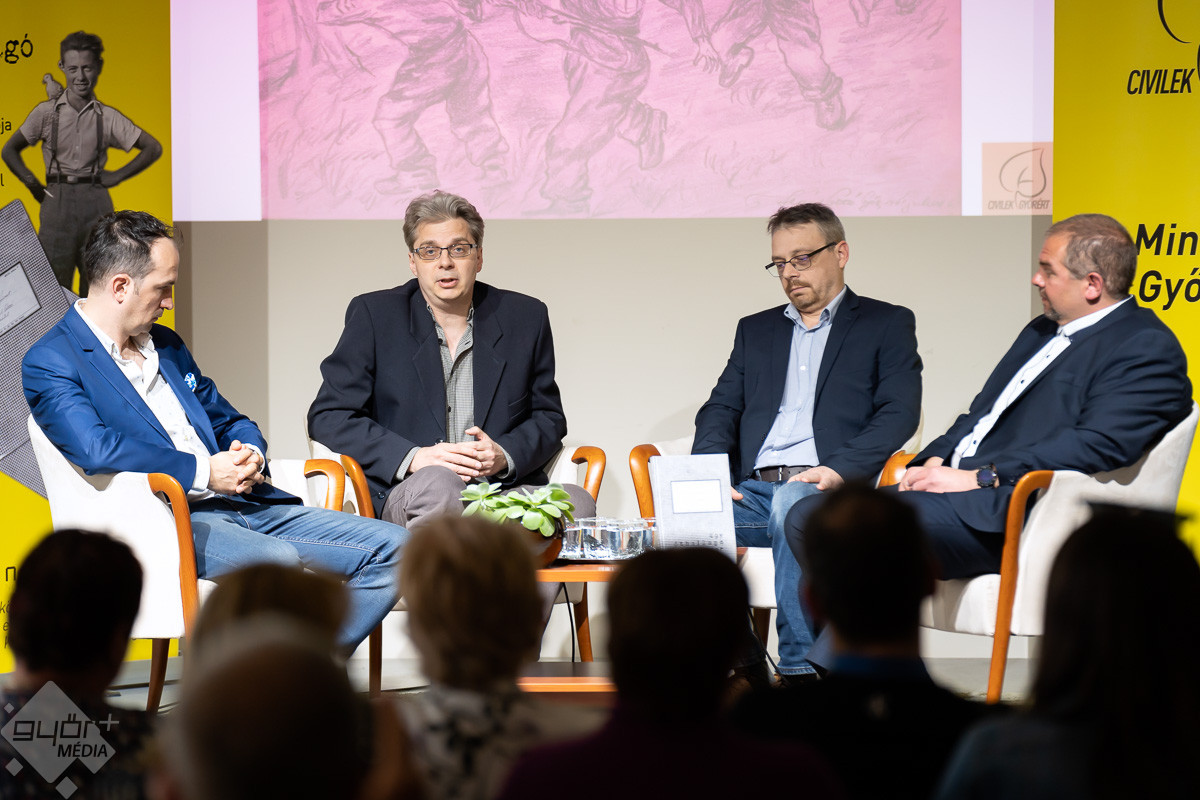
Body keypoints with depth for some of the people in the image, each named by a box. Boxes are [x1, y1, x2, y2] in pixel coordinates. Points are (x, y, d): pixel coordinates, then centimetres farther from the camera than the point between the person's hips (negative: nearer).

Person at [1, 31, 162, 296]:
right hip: (57, 202, -1)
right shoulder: (46, 112, 4)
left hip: (96, 202, 1)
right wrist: (33, 185, 3)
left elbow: (153, 148, 11)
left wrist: (117, 176, 6)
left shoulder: (108, 117, 5)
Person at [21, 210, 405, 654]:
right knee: (276, 561, -39)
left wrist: (249, 455, 3)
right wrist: (204, 472, -16)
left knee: (391, 547, -8)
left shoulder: (166, 344, 23)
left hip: (246, 504, 8)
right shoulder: (48, 364, -3)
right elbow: (98, 451, -19)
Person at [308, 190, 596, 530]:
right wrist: (413, 457, -12)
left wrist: (505, 456, -4)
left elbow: (549, 419, 20)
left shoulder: (525, 317, 13)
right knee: (437, 484, -40)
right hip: (407, 495, -3)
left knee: (577, 502, -30)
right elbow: (327, 416, 3)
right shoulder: (374, 315, 6)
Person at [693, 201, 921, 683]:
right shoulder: (756, 330, 28)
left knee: (793, 503, -40)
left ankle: (801, 670, -35)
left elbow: (899, 414, 0)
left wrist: (838, 470, -16)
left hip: (831, 492, -4)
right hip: (753, 492, 4)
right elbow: (721, 409, 19)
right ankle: (740, 665, -15)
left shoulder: (887, 324, 13)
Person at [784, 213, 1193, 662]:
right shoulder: (1042, 332, 27)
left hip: (1009, 514, -10)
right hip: (954, 487, 10)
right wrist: (936, 461, 4)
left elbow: (1098, 446, -17)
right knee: (806, 519, -7)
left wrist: (978, 478, -18)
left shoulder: (1148, 349, -4)